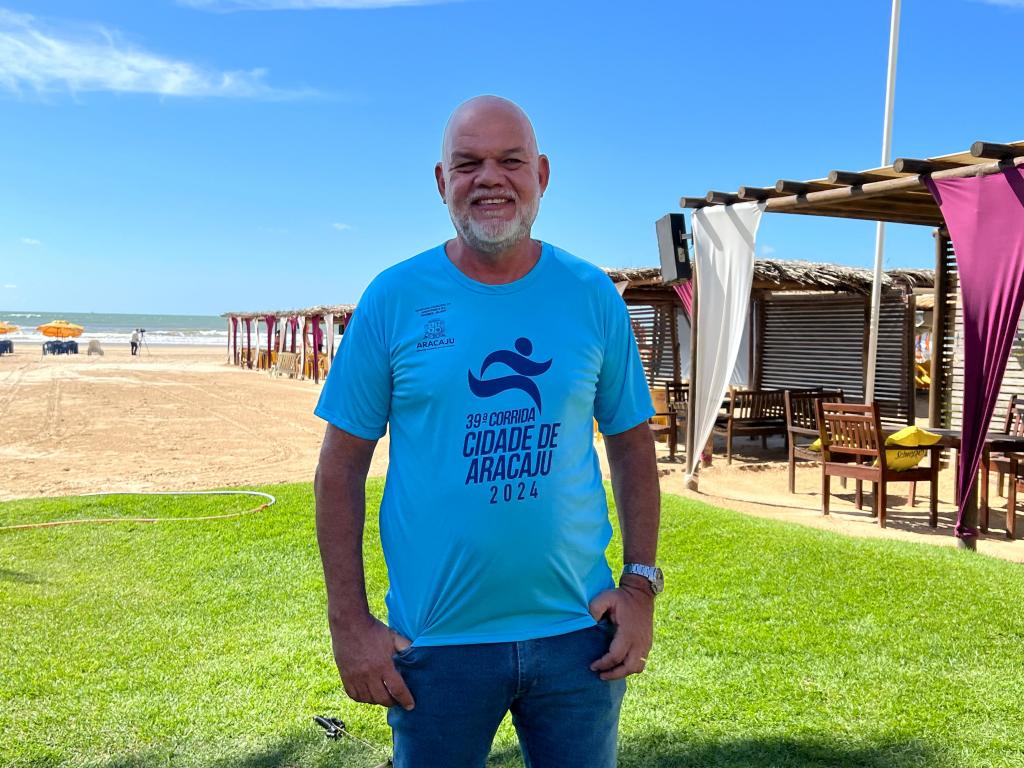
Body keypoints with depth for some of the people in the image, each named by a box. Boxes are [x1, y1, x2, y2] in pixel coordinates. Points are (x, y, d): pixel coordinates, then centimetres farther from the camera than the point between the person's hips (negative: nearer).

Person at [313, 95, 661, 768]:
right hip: (435, 642, -1)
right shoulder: (393, 299, -4)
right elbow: (342, 465, -2)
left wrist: (642, 584, -2)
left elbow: (633, 447, 7)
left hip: (577, 631, 2)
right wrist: (348, 622, -6)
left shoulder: (593, 297, 1)